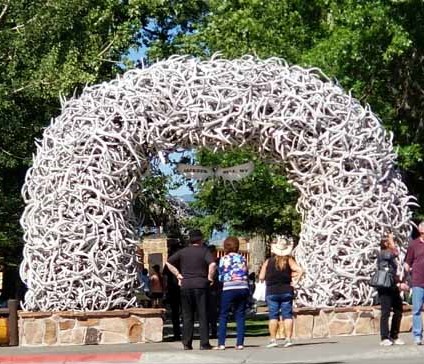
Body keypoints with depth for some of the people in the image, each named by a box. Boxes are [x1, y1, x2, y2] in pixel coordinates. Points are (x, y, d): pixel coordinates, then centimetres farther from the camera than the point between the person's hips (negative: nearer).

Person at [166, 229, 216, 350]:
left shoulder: (183, 252, 9)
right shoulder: (204, 251, -2)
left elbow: (169, 262, 11)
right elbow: (212, 264, -17)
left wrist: (178, 274, 11)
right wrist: (210, 277, -5)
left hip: (185, 286, 3)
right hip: (201, 285, -3)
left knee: (187, 316, 8)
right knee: (203, 315, 1)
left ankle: (187, 343, 6)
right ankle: (204, 343, -3)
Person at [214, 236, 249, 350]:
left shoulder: (224, 259, 1)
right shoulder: (242, 258, 13)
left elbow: (220, 276, 2)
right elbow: (246, 275, 14)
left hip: (229, 289, -4)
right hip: (243, 288, 4)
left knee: (223, 316, 2)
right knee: (240, 316, 7)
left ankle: (221, 343, -3)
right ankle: (240, 343, 2)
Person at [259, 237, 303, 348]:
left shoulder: (268, 262, -2)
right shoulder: (289, 260, -2)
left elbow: (261, 277, -1)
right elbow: (300, 271, -14)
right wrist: (295, 281, -4)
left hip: (272, 292, 0)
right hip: (286, 291, 1)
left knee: (273, 316, 2)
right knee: (287, 315, 4)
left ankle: (273, 339, -2)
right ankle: (288, 338, -1)